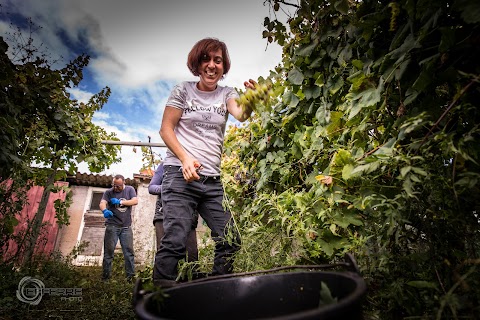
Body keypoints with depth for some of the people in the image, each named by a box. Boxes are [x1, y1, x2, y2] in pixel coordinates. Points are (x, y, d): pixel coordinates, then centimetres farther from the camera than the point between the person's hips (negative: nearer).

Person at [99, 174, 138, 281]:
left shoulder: (130, 190, 8)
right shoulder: (109, 192, 5)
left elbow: (135, 201, -6)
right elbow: (102, 203, -12)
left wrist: (119, 202, -13)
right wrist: (104, 210, -35)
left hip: (126, 226, 1)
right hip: (112, 225, 0)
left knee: (129, 251, -1)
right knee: (109, 250, -1)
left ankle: (131, 275, 1)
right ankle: (106, 274, 8)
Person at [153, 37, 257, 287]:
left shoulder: (227, 94, 11)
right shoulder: (183, 90, 6)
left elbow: (241, 115, -11)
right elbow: (166, 129, 1)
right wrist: (185, 158, -15)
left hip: (213, 180, 4)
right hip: (180, 173, -3)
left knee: (230, 240, 3)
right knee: (175, 240, -12)